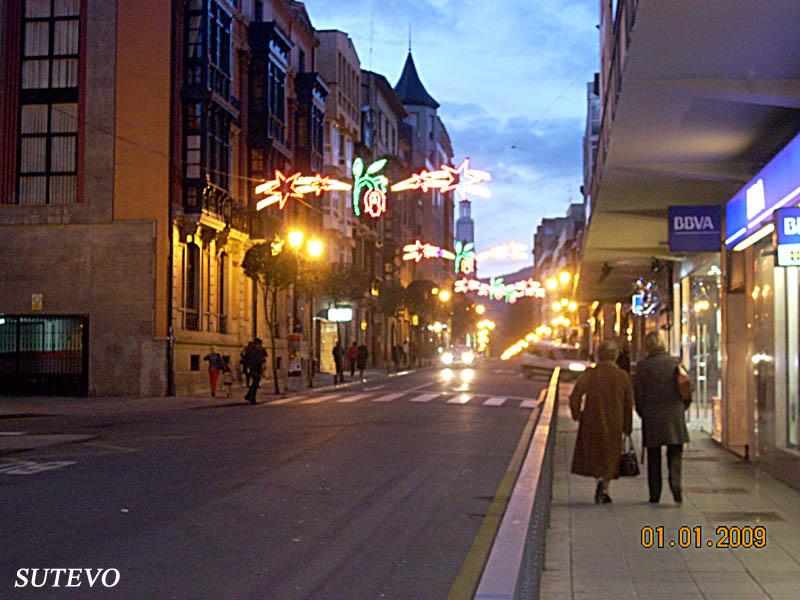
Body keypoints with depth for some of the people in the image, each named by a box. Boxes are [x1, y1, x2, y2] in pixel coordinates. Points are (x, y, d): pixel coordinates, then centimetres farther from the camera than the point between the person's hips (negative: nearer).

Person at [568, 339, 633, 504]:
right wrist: (627, 428, 6)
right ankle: (605, 490, 13)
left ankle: (600, 479, -11)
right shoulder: (623, 376, -4)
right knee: (610, 455, 15)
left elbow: (575, 396, -15)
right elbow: (629, 404, -1)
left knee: (594, 453, 13)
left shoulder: (590, 374, -9)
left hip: (593, 422, -1)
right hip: (614, 425, 1)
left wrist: (577, 415, 1)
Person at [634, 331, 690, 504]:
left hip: (652, 418, -1)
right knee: (675, 456, 7)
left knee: (654, 459, 9)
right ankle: (676, 487, -11)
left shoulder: (642, 366, -6)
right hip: (674, 418, 1)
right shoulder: (675, 363, -1)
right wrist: (680, 409, 14)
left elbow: (638, 394, -3)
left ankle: (655, 494, 10)